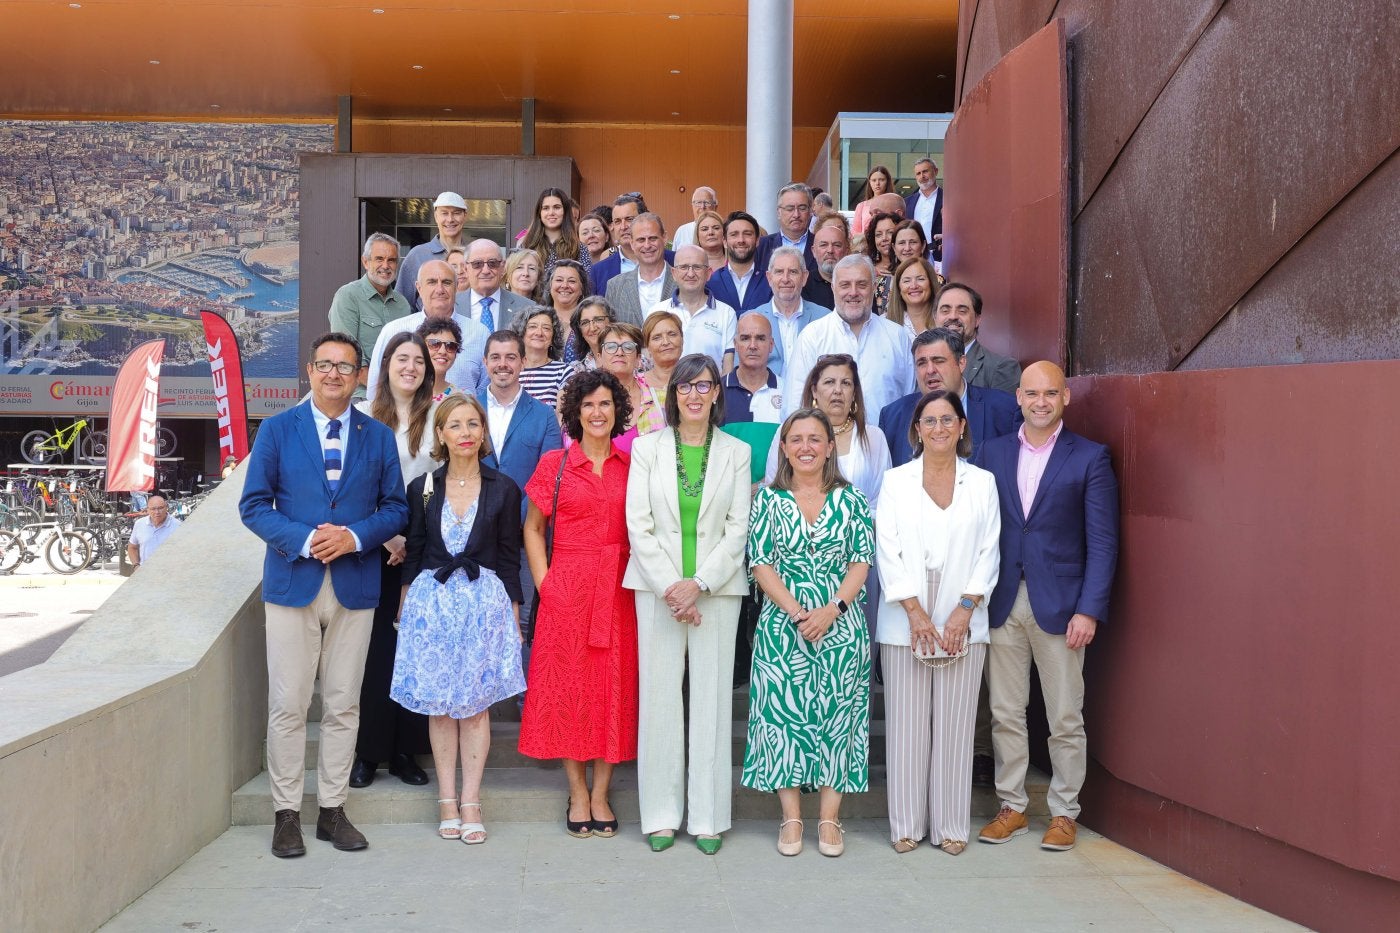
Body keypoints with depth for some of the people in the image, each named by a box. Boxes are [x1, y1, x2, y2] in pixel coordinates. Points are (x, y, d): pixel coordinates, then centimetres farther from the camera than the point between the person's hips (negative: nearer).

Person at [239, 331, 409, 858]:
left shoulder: (378, 437, 7)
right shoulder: (277, 430, 3)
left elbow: (395, 507, 7)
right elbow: (253, 505, 0)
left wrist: (355, 536, -12)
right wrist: (303, 539, -15)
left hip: (355, 584, 2)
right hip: (292, 582, -1)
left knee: (343, 706, 7)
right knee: (288, 706, 1)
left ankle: (332, 809, 19)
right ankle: (287, 813, 13)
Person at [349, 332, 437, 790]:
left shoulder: (436, 418, 5)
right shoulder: (364, 417, 5)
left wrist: (411, 539, -7)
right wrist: (389, 537, -6)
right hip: (373, 546, 0)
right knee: (374, 645, 1)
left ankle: (405, 750, 11)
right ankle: (368, 750, 10)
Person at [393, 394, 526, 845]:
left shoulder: (503, 489, 2)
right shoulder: (422, 488, 5)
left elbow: (509, 558, 3)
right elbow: (412, 554, 9)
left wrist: (513, 615, 2)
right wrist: (405, 607, 6)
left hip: (484, 601, -1)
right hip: (432, 600, 1)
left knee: (476, 703, 1)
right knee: (439, 705, 5)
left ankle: (470, 801, 8)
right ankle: (447, 800, 15)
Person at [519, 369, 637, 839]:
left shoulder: (631, 465, 8)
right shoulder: (554, 464, 3)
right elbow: (533, 529, 7)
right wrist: (544, 583, -3)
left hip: (619, 590, 2)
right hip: (567, 589, -1)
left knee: (615, 687, 3)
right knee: (568, 686, 1)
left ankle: (601, 794, 13)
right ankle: (577, 793, 14)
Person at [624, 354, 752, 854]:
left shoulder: (737, 452, 7)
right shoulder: (647, 448, 6)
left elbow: (738, 528, 1)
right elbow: (639, 525, 0)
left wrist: (699, 584, -10)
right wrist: (669, 587, -9)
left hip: (716, 588, 0)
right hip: (657, 588, 0)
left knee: (712, 697, 2)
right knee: (659, 696, 2)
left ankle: (707, 817, 12)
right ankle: (661, 815, 13)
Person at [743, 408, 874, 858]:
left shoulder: (851, 499, 6)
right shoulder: (768, 498, 4)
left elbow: (862, 561, 1)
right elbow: (760, 563, -1)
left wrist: (831, 610, -13)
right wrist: (798, 613, -12)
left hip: (841, 625, 1)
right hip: (782, 626, 0)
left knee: (837, 715, 3)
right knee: (783, 714, 0)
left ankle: (829, 819, 13)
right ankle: (791, 818, 13)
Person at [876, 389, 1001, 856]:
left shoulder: (982, 483, 9)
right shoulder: (896, 481, 6)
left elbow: (989, 553, 4)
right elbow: (887, 551, -1)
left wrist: (964, 611, -7)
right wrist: (916, 612, -9)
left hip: (963, 622, 1)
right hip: (905, 622, -1)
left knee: (954, 725, 4)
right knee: (907, 725, 3)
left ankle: (951, 825, 14)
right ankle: (907, 824, 13)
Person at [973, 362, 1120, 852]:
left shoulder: (1090, 457, -1)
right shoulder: (992, 453, 8)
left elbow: (1102, 542, -4)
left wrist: (1089, 609, -11)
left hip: (1059, 605, -3)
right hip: (1002, 604, 3)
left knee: (1065, 719, 6)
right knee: (1005, 714, 10)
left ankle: (1064, 813, 21)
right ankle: (1012, 806, 23)